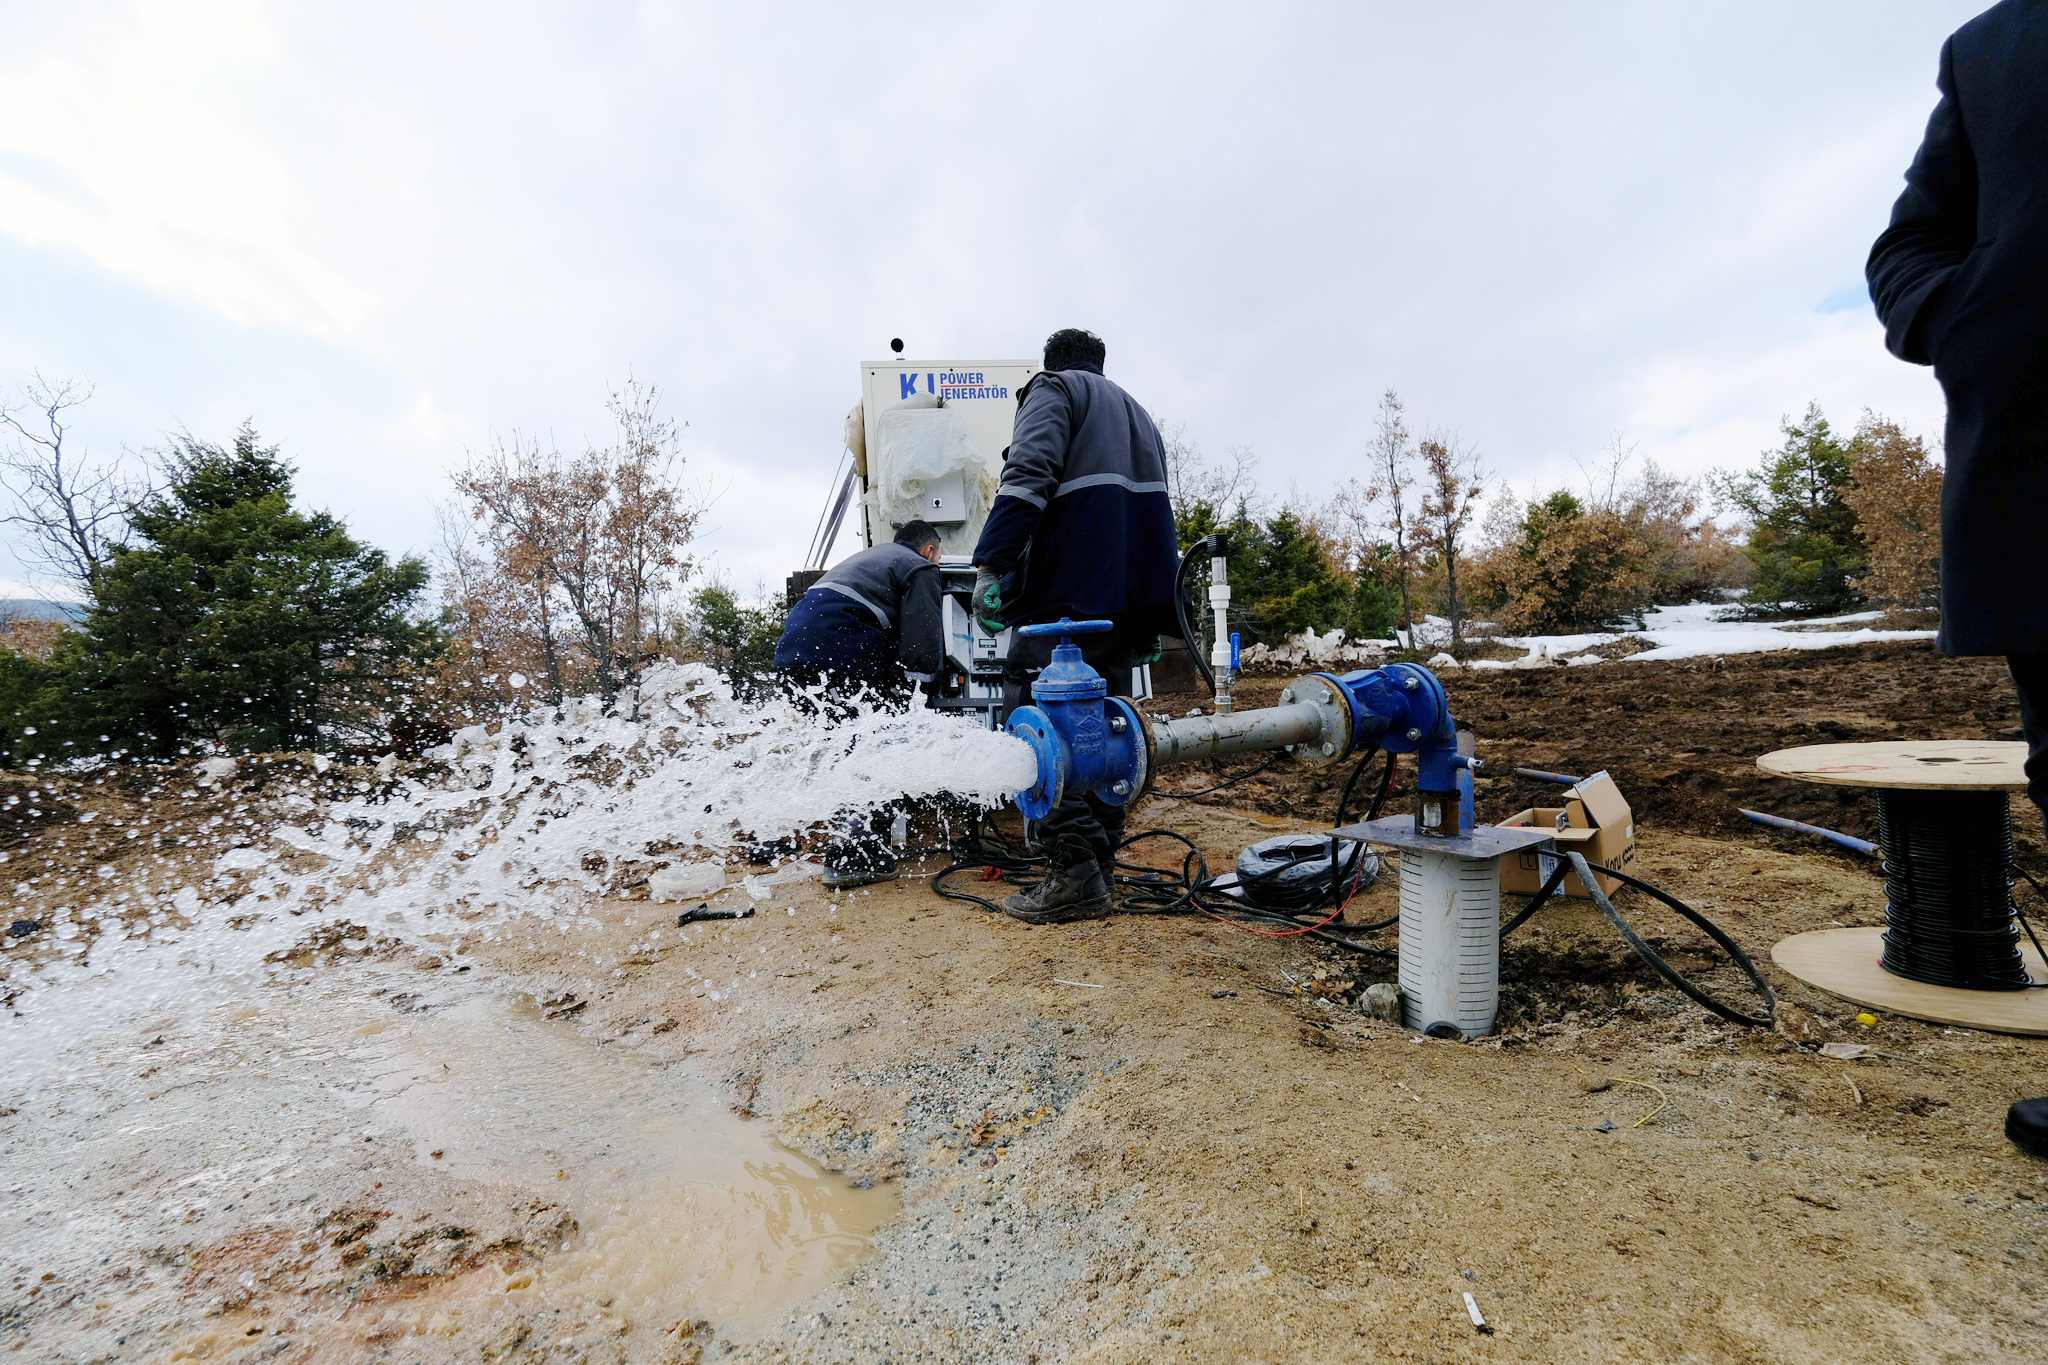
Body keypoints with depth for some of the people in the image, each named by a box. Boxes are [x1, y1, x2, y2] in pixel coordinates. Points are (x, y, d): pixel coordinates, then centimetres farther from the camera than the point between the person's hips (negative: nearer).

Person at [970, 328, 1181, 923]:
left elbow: (1028, 475, -14)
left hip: (1073, 592, -8)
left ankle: (1075, 875, -14)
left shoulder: (1053, 388, 7)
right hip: (1138, 599, 8)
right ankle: (1101, 855, 16)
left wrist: (990, 562, -19)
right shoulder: (1136, 412, 30)